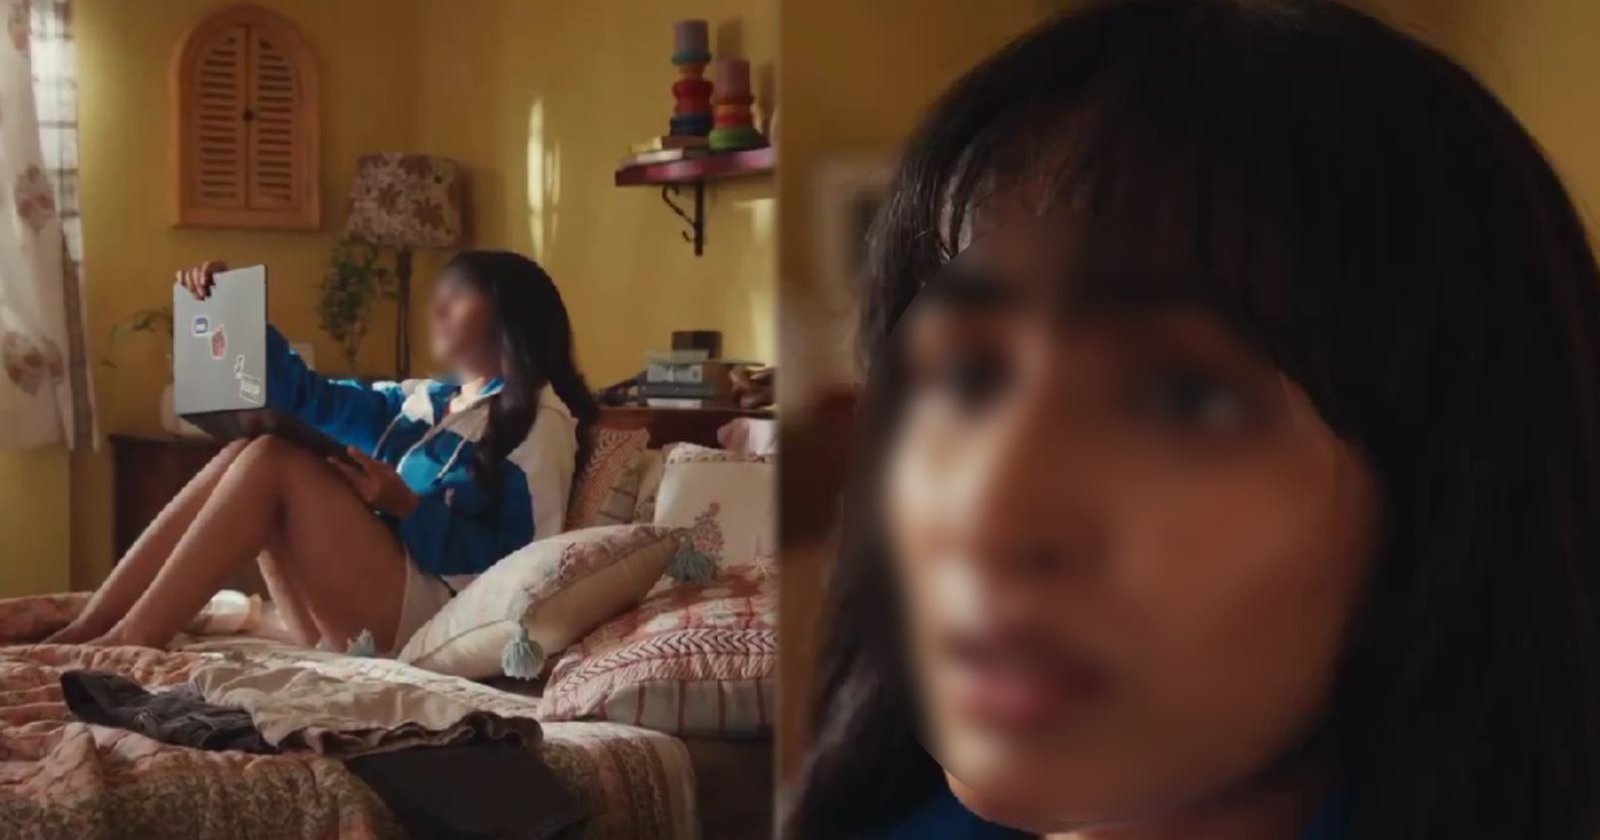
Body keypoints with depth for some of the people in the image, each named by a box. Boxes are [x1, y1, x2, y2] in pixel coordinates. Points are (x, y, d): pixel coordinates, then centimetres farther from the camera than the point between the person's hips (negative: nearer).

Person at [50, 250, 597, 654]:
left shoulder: (538, 421, -1)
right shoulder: (425, 402, 23)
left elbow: (519, 563, -11)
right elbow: (308, 398, 22)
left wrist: (405, 506, -18)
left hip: (423, 615, -8)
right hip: (354, 626, 8)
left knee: (274, 460, -18)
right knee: (244, 455, -4)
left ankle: (129, 642, -22)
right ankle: (87, 629, -15)